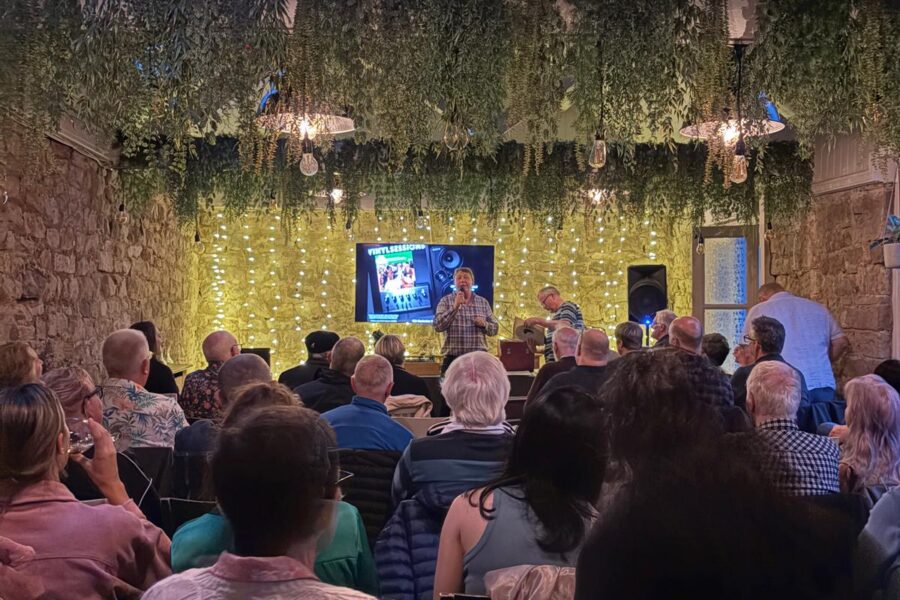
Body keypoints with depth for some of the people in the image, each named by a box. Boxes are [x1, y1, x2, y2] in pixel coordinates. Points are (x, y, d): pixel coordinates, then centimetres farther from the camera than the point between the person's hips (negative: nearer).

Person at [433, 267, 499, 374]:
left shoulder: (483, 302, 11)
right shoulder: (446, 301, 3)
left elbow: (495, 328, 13)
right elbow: (437, 326, -10)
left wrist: (484, 324, -9)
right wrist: (455, 306, -17)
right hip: (453, 358, -2)